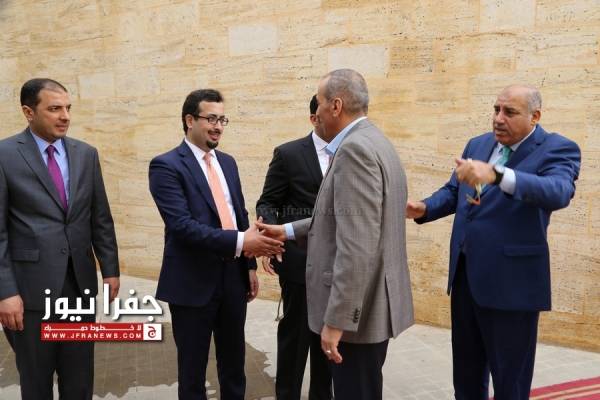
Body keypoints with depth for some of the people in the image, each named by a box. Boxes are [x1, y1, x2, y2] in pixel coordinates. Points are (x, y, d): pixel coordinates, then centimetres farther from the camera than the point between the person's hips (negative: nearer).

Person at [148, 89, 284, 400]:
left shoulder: (227, 162, 11)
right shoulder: (166, 165, -12)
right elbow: (182, 225, -22)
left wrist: (250, 264, 12)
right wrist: (240, 242, -27)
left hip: (233, 277, 6)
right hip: (193, 282, -6)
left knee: (234, 362, 19)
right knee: (193, 367, 12)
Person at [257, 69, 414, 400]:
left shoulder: (354, 149, -20)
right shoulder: (371, 142, 12)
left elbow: (356, 245, -26)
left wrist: (337, 319, -23)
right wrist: (289, 231, 17)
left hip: (356, 310, -10)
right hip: (371, 304, 10)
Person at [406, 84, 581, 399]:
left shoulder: (558, 149, -10)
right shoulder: (478, 144, 9)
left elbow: (559, 192, -30)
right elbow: (452, 191, 14)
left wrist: (496, 174, -45)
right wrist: (424, 208, -7)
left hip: (511, 281, -6)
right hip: (464, 273, 6)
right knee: (465, 369, 22)